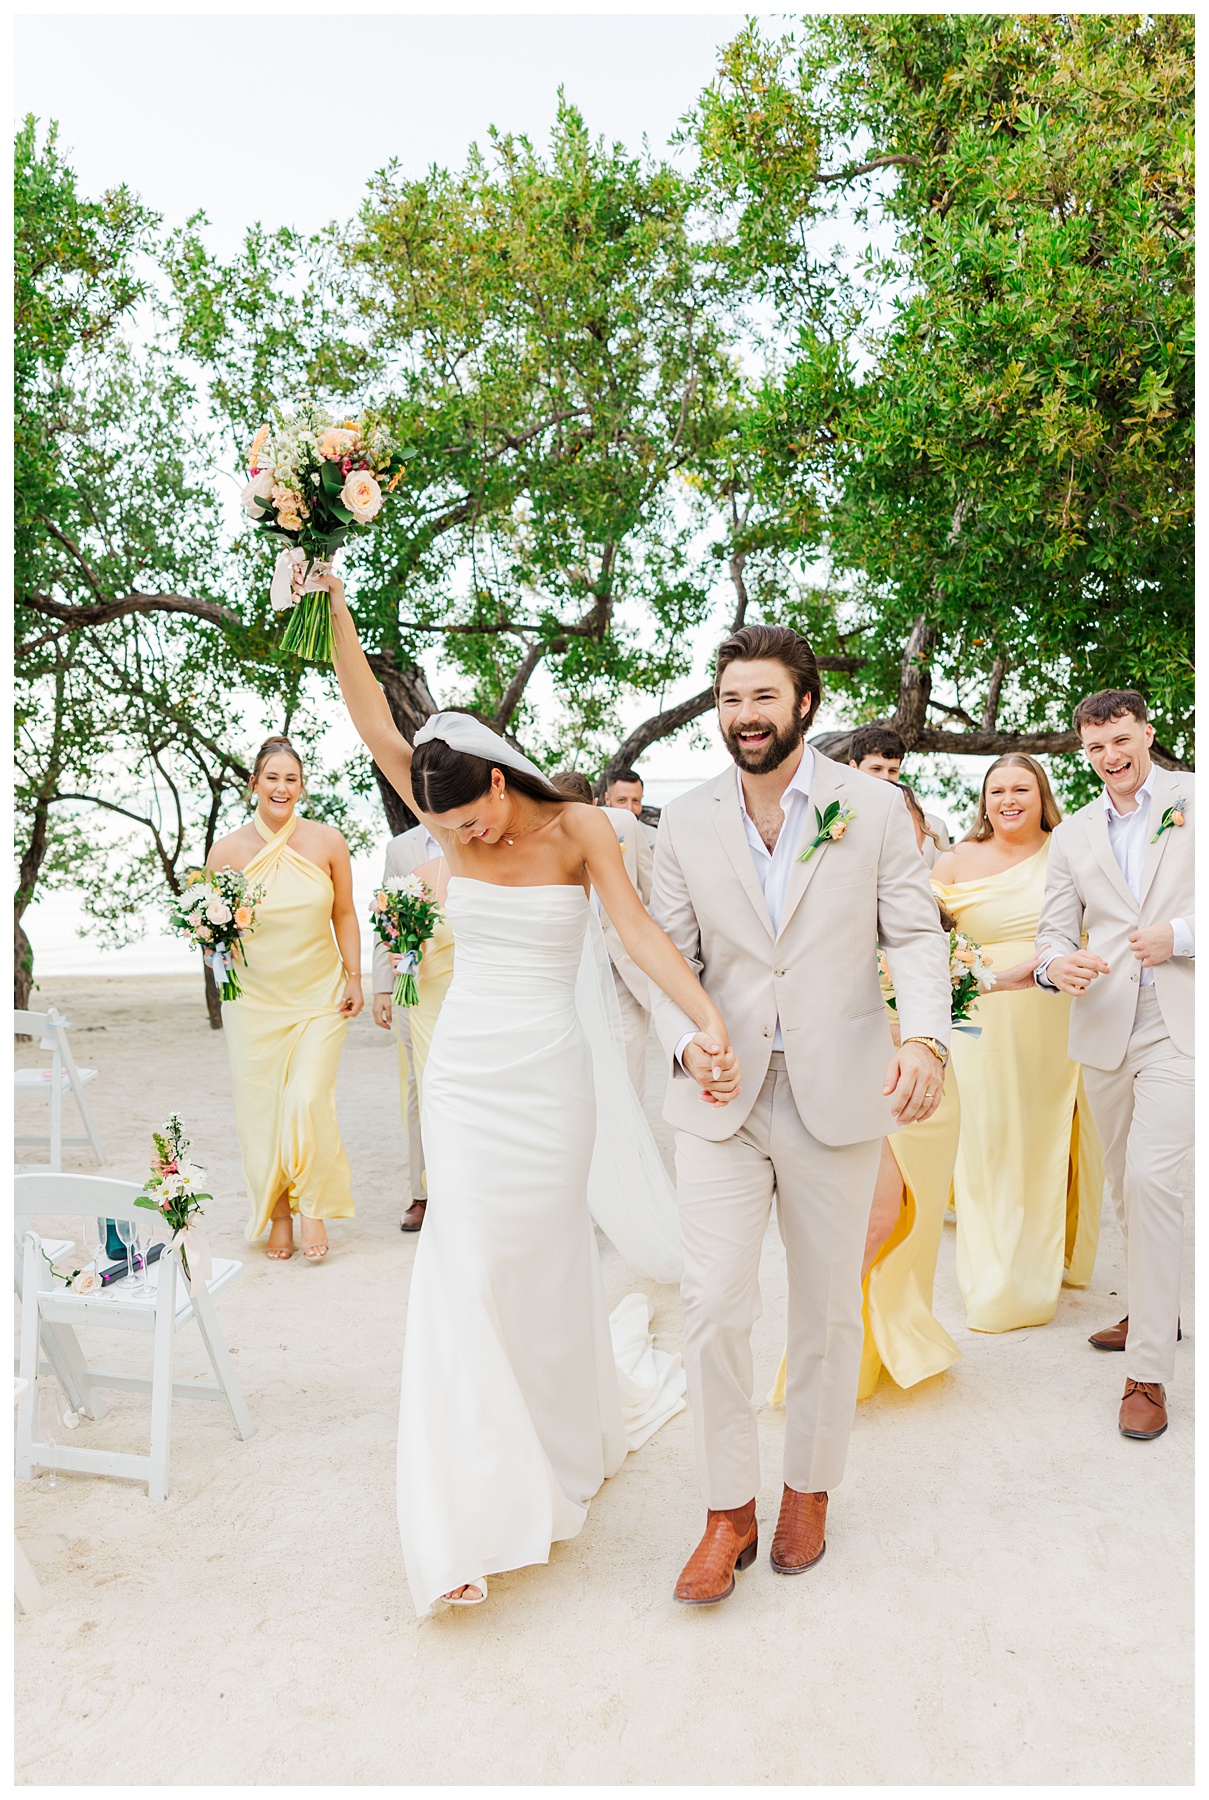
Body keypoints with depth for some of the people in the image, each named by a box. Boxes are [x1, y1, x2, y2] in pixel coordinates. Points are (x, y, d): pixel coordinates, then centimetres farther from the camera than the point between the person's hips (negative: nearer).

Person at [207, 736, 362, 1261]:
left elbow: (345, 914, 6)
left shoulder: (327, 841, -2)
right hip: (254, 1000, 1)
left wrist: (354, 977, 1)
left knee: (308, 1101, -10)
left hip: (320, 994, -1)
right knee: (260, 1109, 4)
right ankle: (278, 1217, 20)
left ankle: (313, 1210, 10)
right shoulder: (227, 849, -2)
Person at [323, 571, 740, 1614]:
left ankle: (569, 1443, 38)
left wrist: (711, 1021, -30)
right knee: (465, 1265, -1)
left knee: (544, 1261, 9)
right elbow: (377, 729, -5)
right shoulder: (455, 830, 2)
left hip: (548, 1073, -2)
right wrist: (334, 613, -13)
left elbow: (640, 931, -17)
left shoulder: (578, 829, -7)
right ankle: (473, 1514, 9)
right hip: (463, 1069, 3)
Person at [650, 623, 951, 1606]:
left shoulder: (874, 808, -2)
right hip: (721, 1099, 1)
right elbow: (670, 955, 6)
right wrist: (685, 1039, -13)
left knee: (828, 1310, 13)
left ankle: (809, 1489, 35)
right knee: (714, 1306, -3)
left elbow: (918, 935, -3)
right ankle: (729, 1508, 18)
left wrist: (927, 1037, -21)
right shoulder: (686, 823, 3)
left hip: (840, 1094, 0)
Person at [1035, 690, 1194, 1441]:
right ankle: (1156, 1309, 37)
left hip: (1177, 1029, -4)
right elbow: (1056, 926, 8)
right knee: (1127, 1187, 15)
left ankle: (1149, 1373, -5)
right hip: (1105, 1032, 5)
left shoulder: (1193, 799, 1)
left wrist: (1180, 936, -13)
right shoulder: (1073, 834, 11)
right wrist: (1056, 962, -14)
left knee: (1153, 1182, -14)